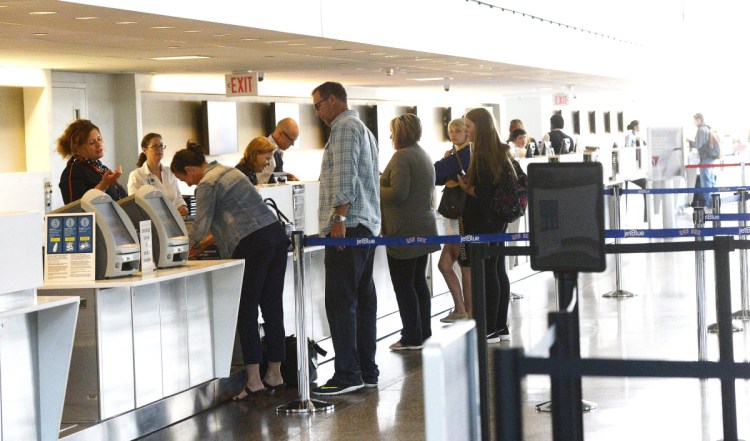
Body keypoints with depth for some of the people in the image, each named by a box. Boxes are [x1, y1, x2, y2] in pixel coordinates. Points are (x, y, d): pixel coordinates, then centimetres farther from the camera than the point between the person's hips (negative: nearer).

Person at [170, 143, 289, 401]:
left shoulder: (206, 185, -4)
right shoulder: (228, 171, 23)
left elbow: (201, 227, -5)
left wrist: (191, 246, 15)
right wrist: (205, 243, 31)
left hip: (252, 244, -8)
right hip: (276, 234, 8)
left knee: (246, 312, -2)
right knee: (272, 307, 10)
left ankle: (253, 380, -5)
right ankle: (274, 375, 15)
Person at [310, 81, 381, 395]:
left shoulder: (344, 126, -7)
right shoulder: (364, 129, 25)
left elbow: (344, 176, -18)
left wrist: (339, 219, -21)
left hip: (348, 226, -11)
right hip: (367, 227, 11)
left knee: (341, 301, -11)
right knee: (363, 299, 10)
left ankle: (347, 374, -13)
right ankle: (367, 371, 12)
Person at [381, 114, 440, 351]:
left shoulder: (402, 157, -15)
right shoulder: (424, 155, 15)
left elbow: (398, 193, -22)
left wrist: (375, 189, -6)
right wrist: (383, 184, 20)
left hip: (404, 231, -9)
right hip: (424, 228, 10)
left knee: (403, 285, -4)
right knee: (419, 282, 15)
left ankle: (411, 337, -2)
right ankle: (424, 331, 20)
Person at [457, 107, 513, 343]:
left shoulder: (482, 156, -17)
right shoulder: (502, 152, 11)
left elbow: (481, 193, -22)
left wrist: (462, 185, -5)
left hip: (483, 222, -10)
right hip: (499, 218, 10)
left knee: (487, 273, -5)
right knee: (498, 271, 12)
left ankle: (490, 330, -2)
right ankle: (501, 327, 17)